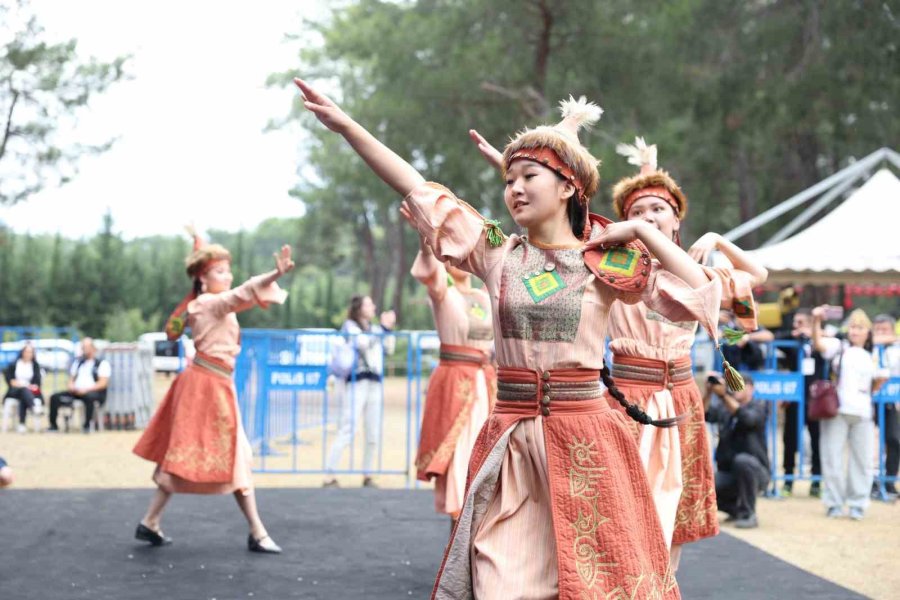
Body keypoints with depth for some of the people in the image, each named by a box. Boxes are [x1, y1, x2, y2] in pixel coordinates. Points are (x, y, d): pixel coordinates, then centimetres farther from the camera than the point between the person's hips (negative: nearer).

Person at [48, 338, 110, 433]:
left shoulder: (102, 363, 3)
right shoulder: (78, 362, 24)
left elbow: (103, 383, -8)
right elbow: (71, 378, 24)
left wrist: (86, 389, -18)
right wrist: (71, 386, 0)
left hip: (95, 392, -6)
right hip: (76, 392, 6)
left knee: (89, 397, -41)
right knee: (55, 397, -13)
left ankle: (87, 426, -33)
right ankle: (53, 426, -10)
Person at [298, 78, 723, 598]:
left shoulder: (608, 264, 0)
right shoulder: (497, 253, 6)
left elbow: (699, 290, -5)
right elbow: (417, 188, 4)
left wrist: (640, 232, -4)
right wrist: (345, 124, 3)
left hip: (583, 436, -2)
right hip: (510, 438, 2)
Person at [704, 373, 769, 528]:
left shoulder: (759, 406, -3)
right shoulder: (724, 408, 10)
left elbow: (746, 418, -25)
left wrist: (724, 394, -33)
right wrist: (708, 393, -22)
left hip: (754, 472, -4)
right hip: (727, 474, 4)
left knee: (741, 460, -37)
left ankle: (749, 515, -20)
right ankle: (735, 509, 11)